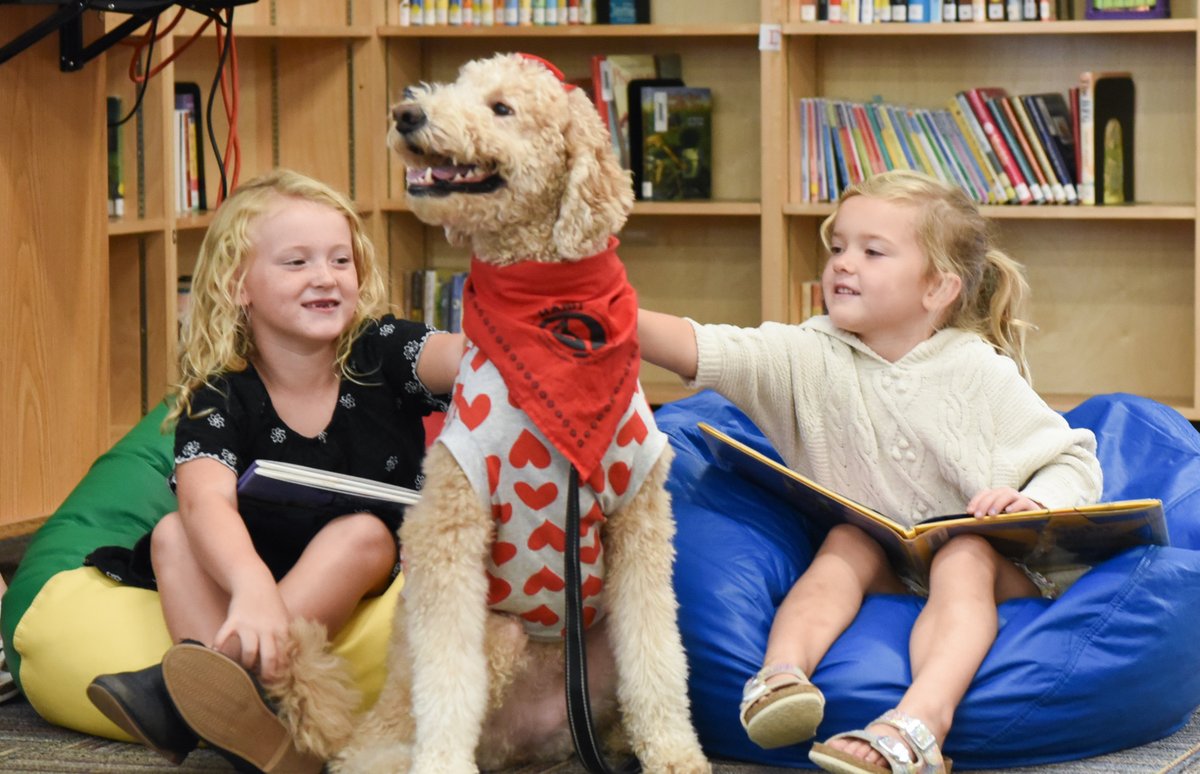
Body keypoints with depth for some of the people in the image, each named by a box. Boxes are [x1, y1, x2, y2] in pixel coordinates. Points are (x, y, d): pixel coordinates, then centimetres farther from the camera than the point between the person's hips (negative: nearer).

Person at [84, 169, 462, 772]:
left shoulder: (379, 353, -10)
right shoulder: (218, 395, -12)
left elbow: (469, 356, -31)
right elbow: (207, 500, -30)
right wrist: (252, 588, -51)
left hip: (379, 572, -1)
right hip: (258, 570, 1)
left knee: (361, 531, -30)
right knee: (174, 534, -21)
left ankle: (176, 688, -39)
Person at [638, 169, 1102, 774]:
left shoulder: (982, 374, -7)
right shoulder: (813, 358, -3)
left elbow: (1074, 461, -4)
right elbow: (702, 351, -18)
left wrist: (1033, 503, -27)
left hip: (986, 555, -3)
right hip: (881, 563, 3)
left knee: (963, 559, -33)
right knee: (847, 540, -27)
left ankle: (924, 711, -58)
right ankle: (782, 669, -45)